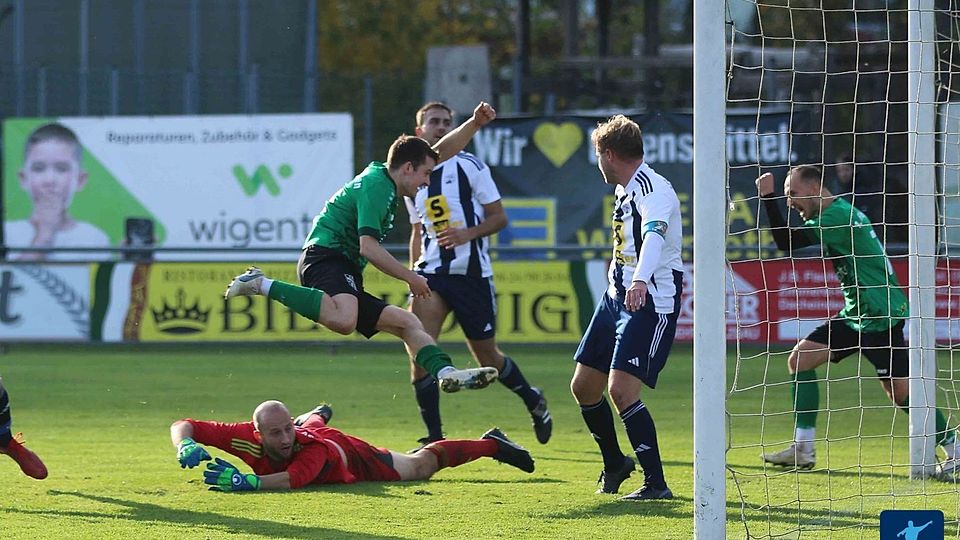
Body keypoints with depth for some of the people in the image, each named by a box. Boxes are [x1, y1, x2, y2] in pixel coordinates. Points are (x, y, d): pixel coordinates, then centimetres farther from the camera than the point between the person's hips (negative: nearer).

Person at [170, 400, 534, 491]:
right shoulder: (247, 437, -41)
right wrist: (186, 447, -60)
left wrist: (244, 481, -77)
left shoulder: (312, 450, -49)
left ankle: (491, 444, 39)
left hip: (352, 459, -4)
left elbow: (293, 479, -68)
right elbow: (183, 426, -39)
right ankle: (318, 415, 81)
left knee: (419, 466, 16)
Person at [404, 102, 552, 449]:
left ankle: (533, 401, 38)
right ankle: (434, 436, -11)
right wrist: (414, 274, 15)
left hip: (472, 273, -3)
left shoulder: (469, 166, -3)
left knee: (487, 358, 8)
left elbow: (499, 217, -2)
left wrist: (467, 233, -19)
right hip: (431, 274, 3)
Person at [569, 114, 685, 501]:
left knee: (621, 389, -21)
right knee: (583, 387, 12)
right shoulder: (625, 191, 13)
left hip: (652, 302, -10)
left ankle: (656, 483, -13)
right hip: (617, 296, 10)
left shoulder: (654, 190, -18)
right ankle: (615, 464, 34)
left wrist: (640, 280, -54)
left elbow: (655, 235, -38)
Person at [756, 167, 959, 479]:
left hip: (881, 317, -10)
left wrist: (767, 197, -21)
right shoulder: (838, 213, 11)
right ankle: (803, 450, 3)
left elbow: (787, 242, -24)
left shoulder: (837, 216, -20)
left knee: (902, 394, -9)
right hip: (855, 314, 10)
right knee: (800, 360, 2)